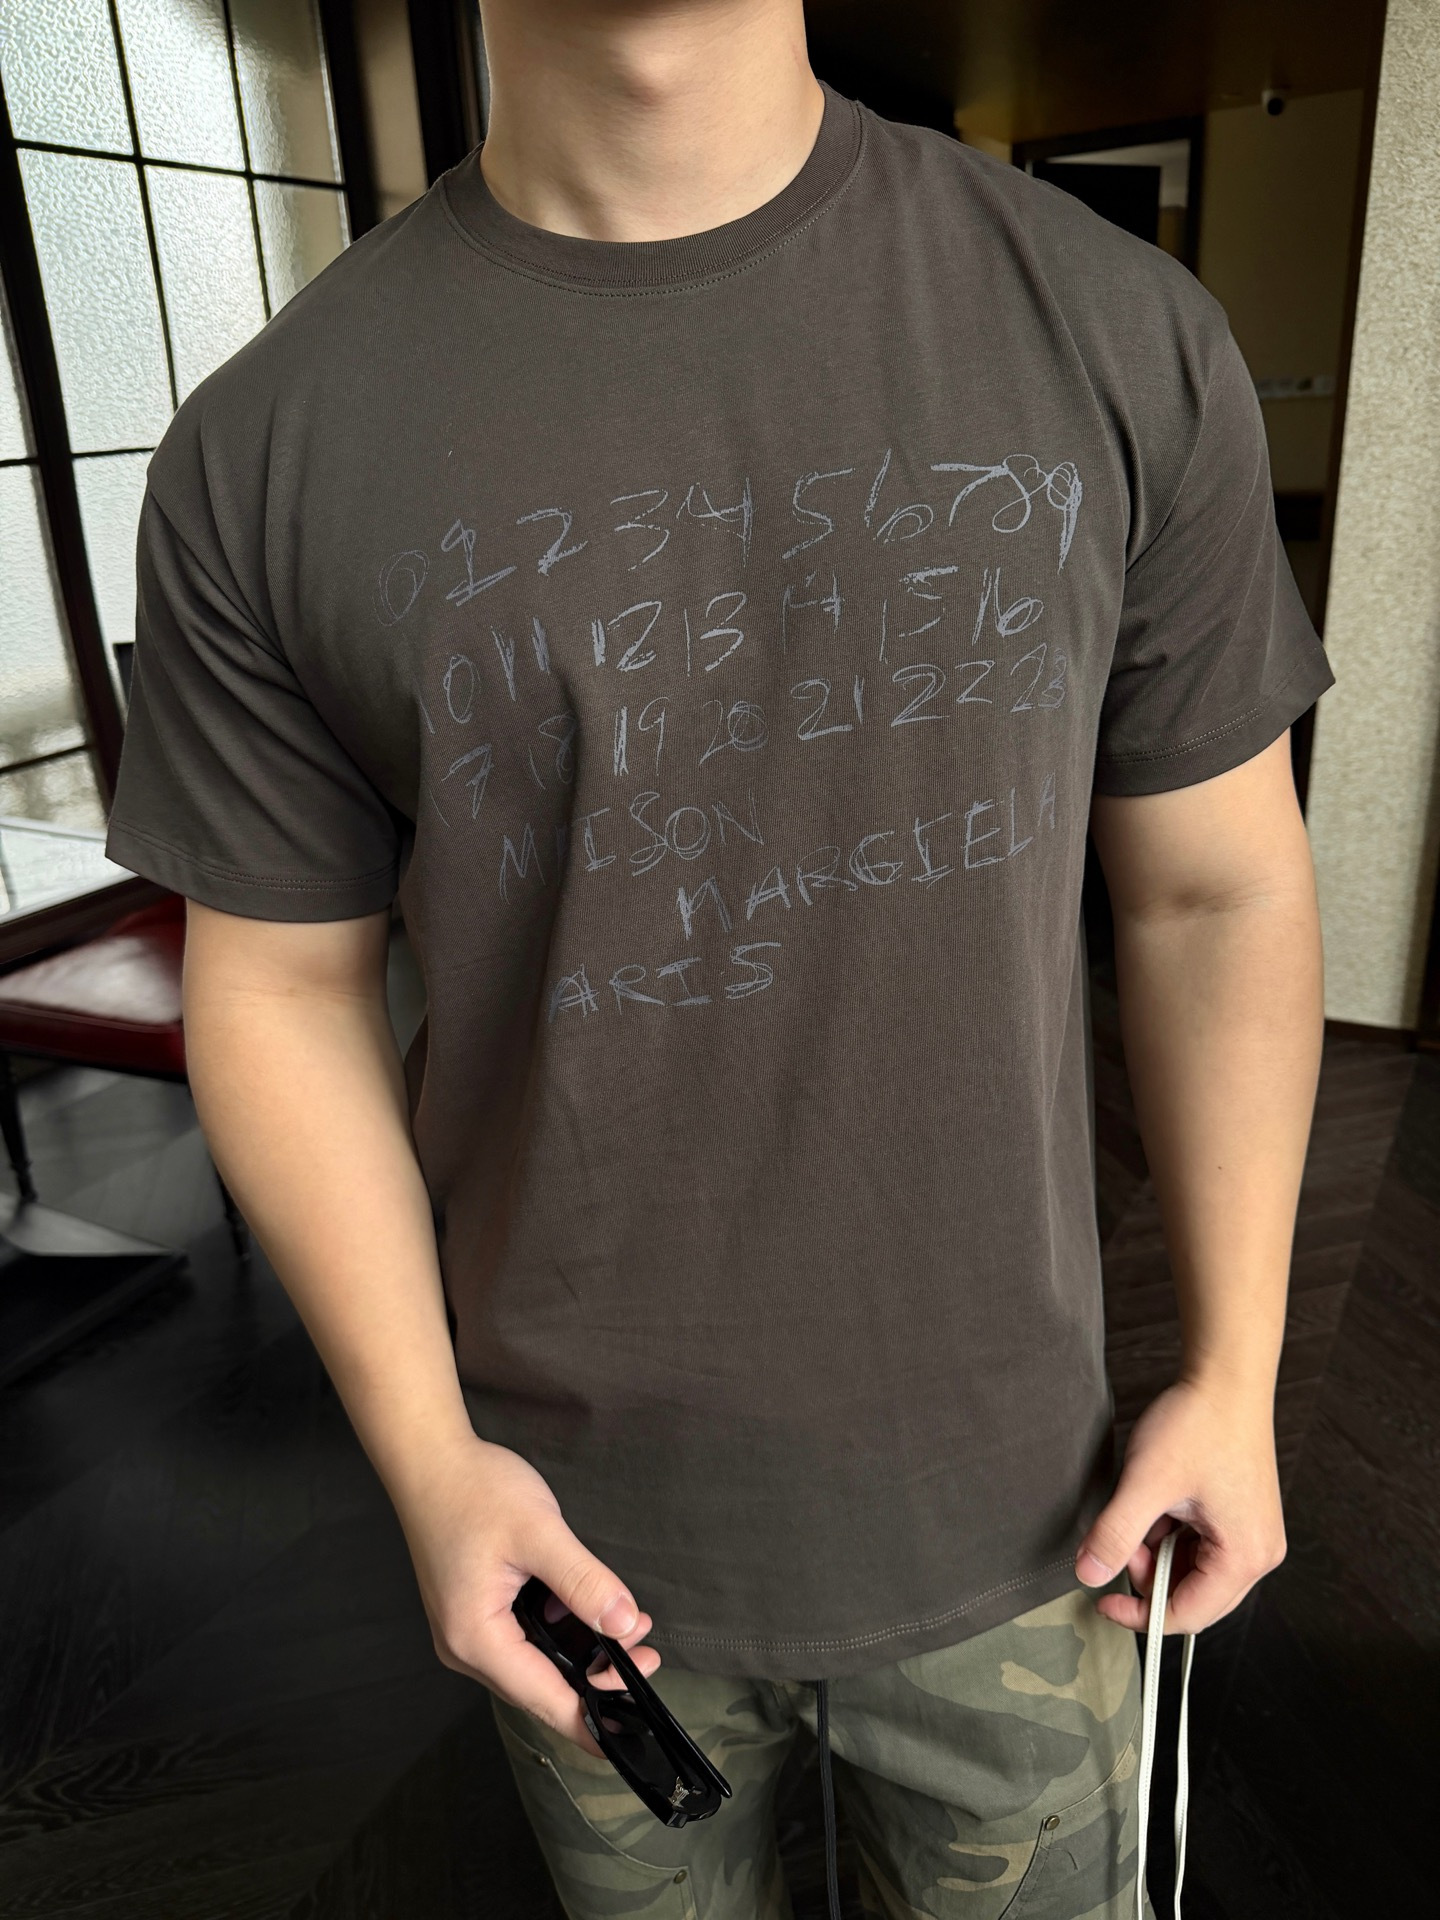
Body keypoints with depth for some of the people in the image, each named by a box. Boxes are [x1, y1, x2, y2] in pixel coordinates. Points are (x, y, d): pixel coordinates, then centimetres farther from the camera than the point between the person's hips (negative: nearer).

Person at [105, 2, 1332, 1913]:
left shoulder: (1124, 337, -9)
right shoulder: (263, 455, -11)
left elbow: (1216, 890, -2)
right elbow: (281, 987, -4)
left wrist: (1234, 1369, -1)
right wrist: (424, 1454, -9)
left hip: (1008, 1502, 1)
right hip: (581, 1523, 0)